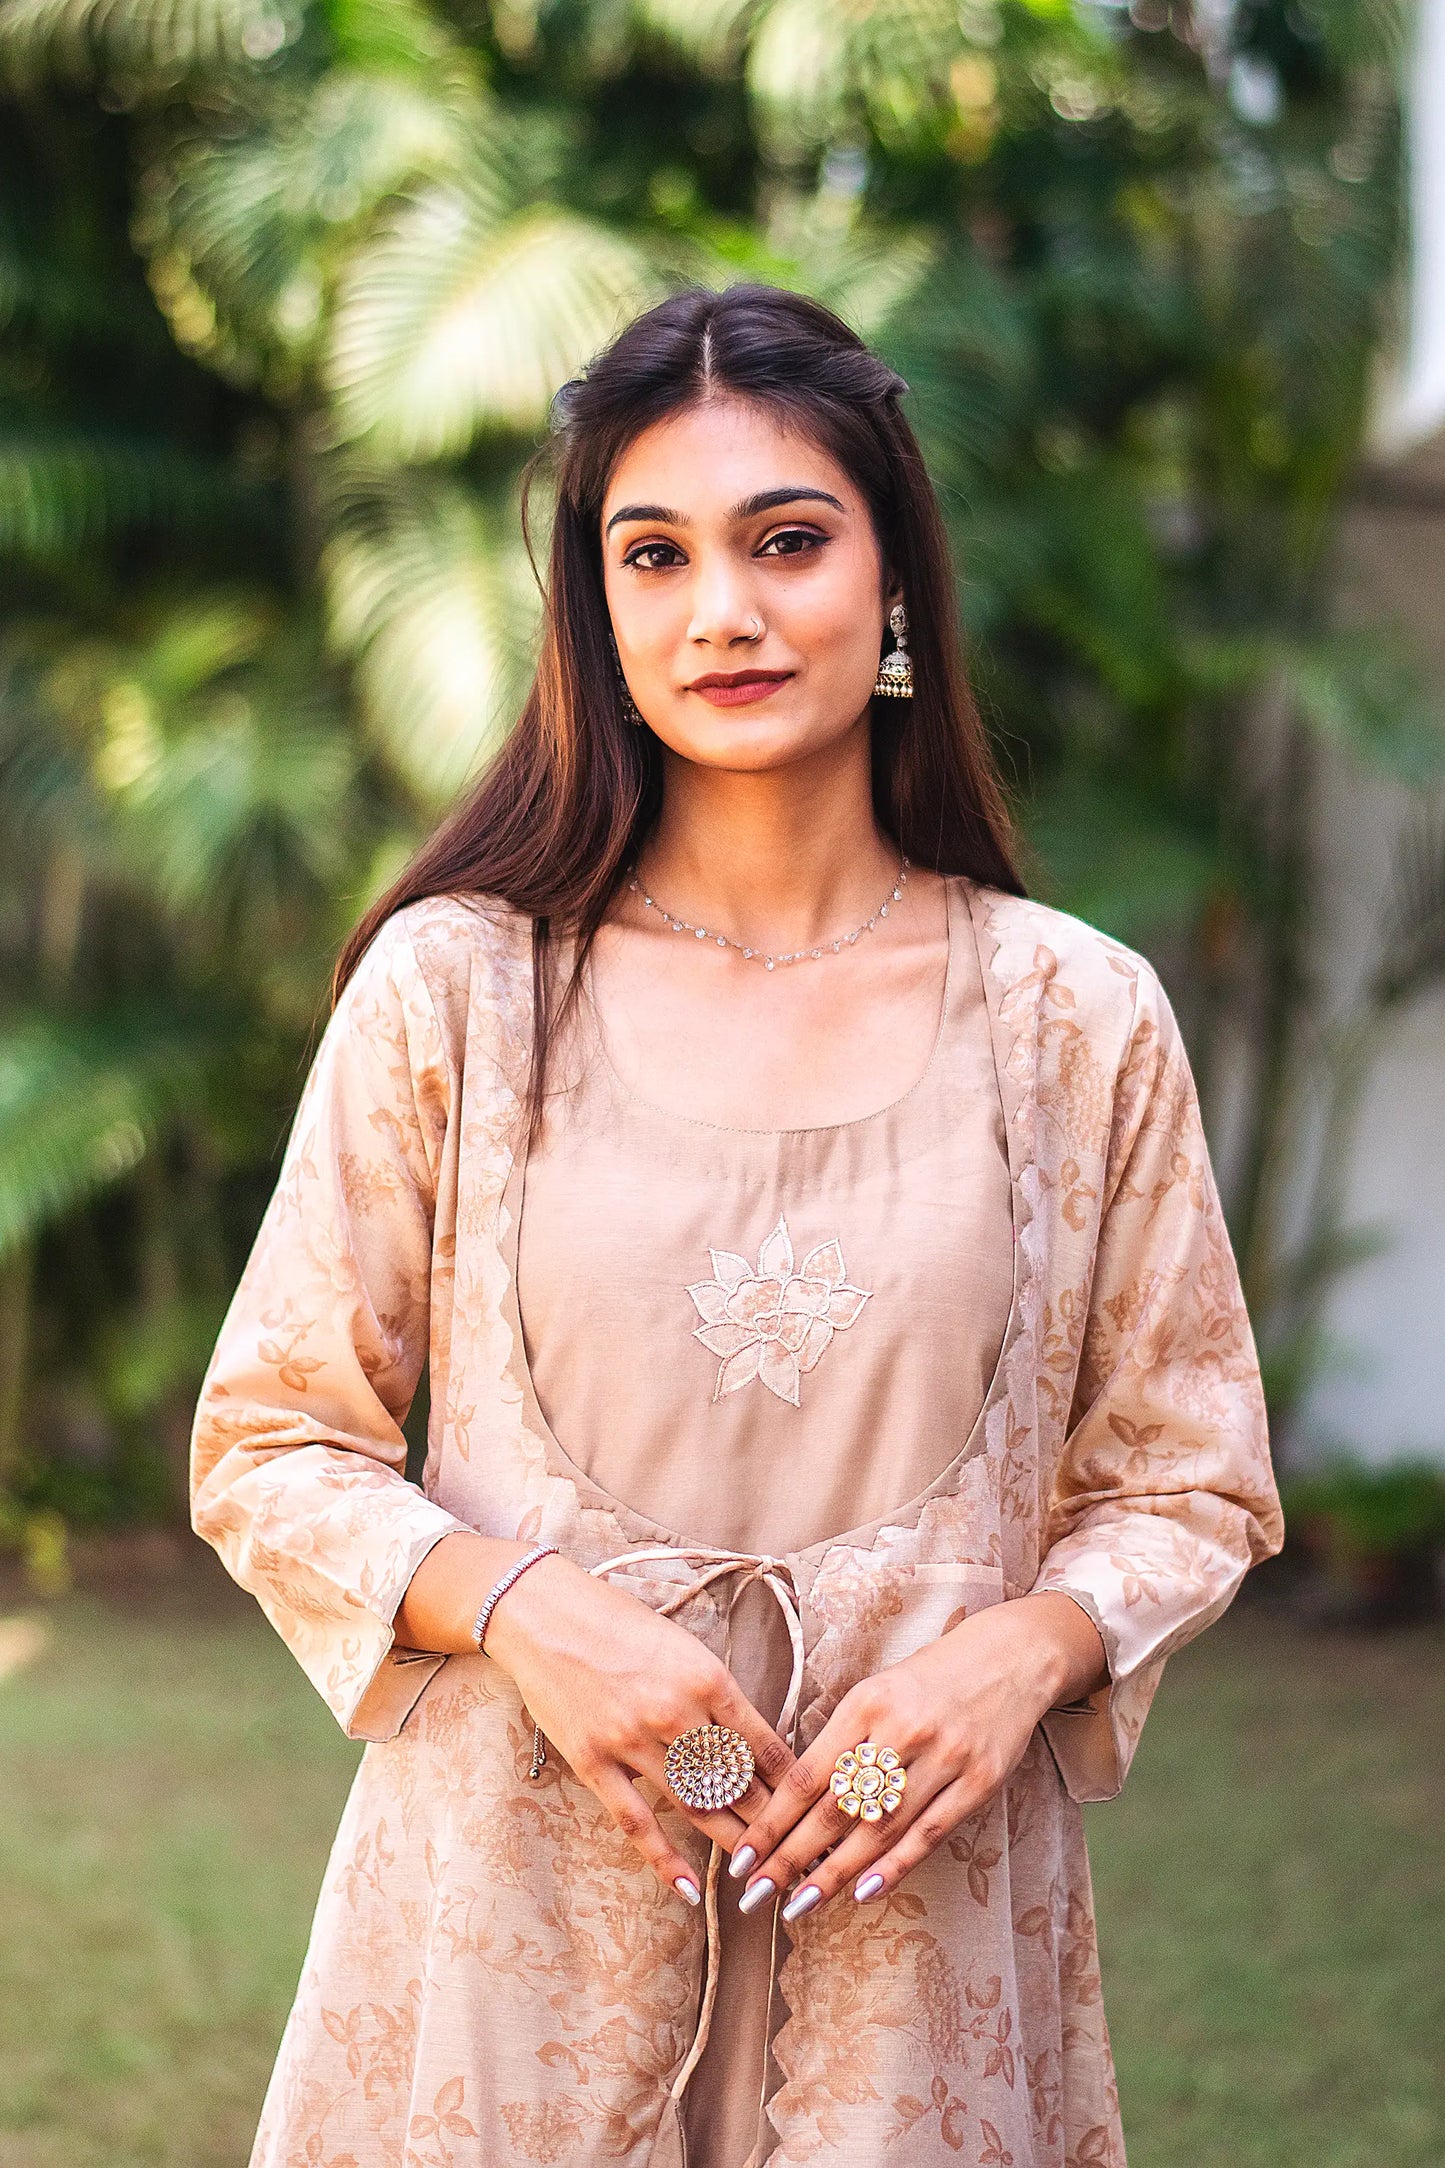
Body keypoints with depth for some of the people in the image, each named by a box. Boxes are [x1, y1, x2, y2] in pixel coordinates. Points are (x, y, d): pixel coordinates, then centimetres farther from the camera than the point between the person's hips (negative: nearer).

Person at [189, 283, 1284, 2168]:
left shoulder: (1077, 1017, 0)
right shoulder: (453, 984, -2)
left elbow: (1191, 1484, 6)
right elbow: (268, 1448, 1)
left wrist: (1027, 1646, -13)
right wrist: (517, 1605, -16)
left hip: (919, 1909, 1)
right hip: (518, 1895, 0)